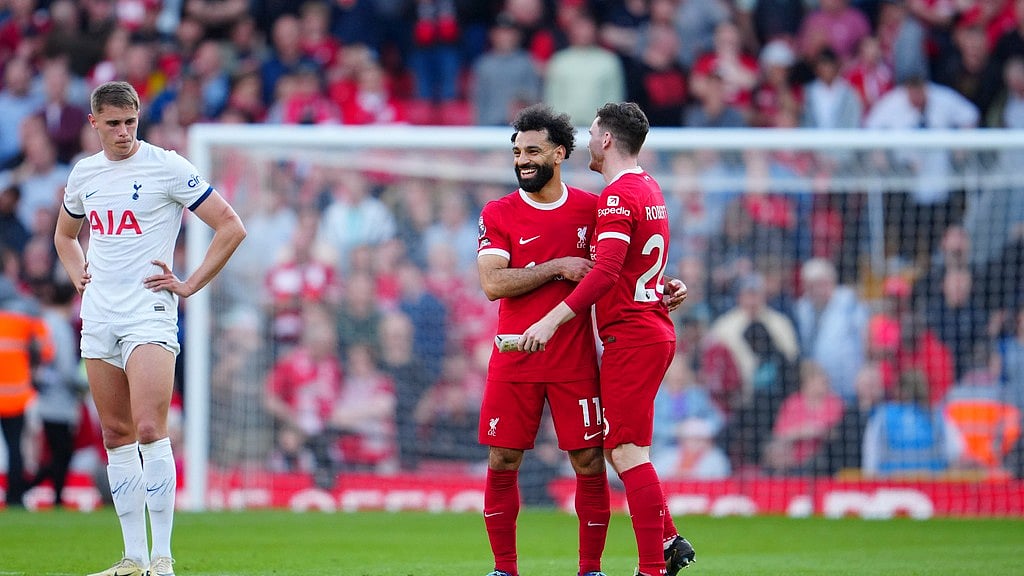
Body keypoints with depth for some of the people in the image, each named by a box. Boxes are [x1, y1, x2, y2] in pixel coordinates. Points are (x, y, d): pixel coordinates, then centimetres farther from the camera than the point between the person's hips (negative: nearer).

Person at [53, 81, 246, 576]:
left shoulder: (167, 167, -5)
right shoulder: (83, 174, 12)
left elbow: (231, 228, -4)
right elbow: (64, 235, 32)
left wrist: (190, 285, -7)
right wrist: (78, 276, 15)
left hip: (149, 312, -6)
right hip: (98, 317, 6)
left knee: (149, 429, -17)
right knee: (116, 435, 6)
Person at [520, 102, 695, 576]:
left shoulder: (618, 196, -15)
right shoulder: (649, 188, 17)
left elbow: (605, 272, -27)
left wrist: (553, 319, -31)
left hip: (632, 339, -10)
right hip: (655, 331, 10)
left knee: (628, 453, -10)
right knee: (617, 449, 16)